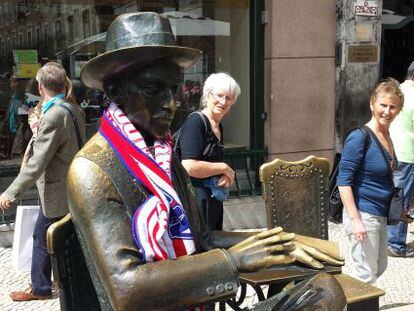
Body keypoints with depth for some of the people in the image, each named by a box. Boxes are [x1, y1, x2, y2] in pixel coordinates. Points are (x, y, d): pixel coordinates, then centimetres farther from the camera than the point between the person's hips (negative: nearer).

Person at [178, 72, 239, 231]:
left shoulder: (218, 127, 12)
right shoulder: (195, 121, -15)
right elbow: (189, 167, -26)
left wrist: (226, 176, 2)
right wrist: (224, 168, -13)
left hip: (213, 199, 9)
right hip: (194, 198, -9)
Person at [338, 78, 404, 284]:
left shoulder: (386, 135, 7)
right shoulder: (360, 138, -18)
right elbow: (343, 181, -20)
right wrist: (355, 220, -24)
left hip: (380, 216, 9)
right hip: (363, 215, -9)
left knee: (380, 267, 22)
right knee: (367, 274, 1)